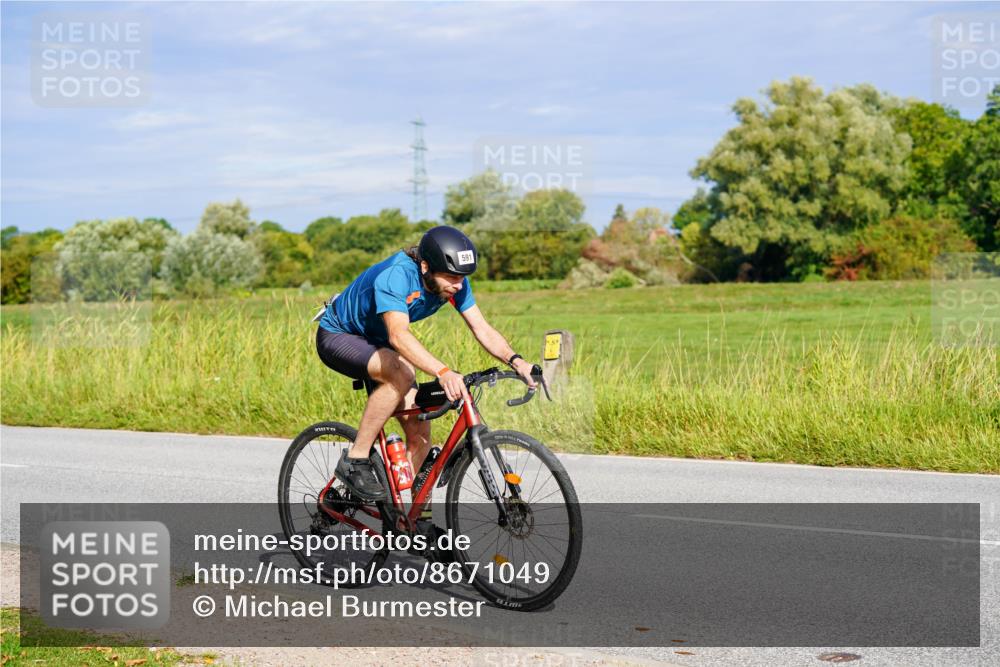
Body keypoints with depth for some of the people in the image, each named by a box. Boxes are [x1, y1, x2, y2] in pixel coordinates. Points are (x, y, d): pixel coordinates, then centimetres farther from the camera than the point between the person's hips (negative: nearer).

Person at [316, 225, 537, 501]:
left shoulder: (453, 281, -16)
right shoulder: (394, 276, -37)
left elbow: (482, 329, -17)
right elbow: (398, 335, -50)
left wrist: (516, 361, -36)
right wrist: (443, 372, -64)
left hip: (377, 343, 7)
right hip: (337, 336, -7)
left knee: (419, 431, -5)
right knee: (401, 372, -36)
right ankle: (355, 460, -24)